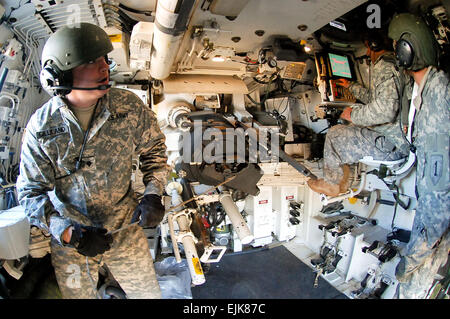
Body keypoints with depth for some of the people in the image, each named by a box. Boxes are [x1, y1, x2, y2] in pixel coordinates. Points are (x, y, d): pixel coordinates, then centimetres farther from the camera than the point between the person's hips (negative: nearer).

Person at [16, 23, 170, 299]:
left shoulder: (129, 106, -13)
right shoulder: (41, 126, -15)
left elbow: (153, 148, 1)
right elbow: (31, 192, -9)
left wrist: (153, 194, -11)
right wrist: (67, 231, -23)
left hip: (125, 230, 1)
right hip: (68, 239, 0)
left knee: (148, 294, 17)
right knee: (78, 294, 23)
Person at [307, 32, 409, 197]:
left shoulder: (384, 66, -17)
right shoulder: (393, 64, 16)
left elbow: (386, 110, -32)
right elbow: (372, 97, 30)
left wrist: (353, 115, -16)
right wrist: (351, 86, 42)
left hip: (391, 144, -10)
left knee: (334, 134, -3)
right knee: (347, 130, 21)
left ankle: (331, 184, 17)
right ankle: (342, 179, 27)